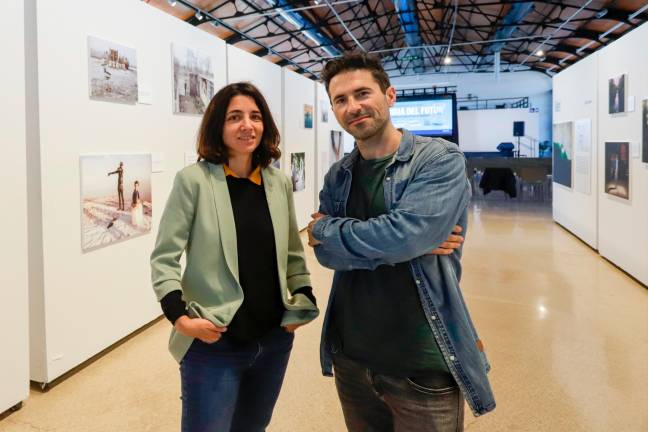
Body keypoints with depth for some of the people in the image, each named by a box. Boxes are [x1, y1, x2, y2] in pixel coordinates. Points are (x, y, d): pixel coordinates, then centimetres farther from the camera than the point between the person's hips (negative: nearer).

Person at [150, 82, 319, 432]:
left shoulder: (280, 182, 4)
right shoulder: (193, 180, -10)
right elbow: (163, 258, -9)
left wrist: (303, 301, 2)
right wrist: (181, 317, -19)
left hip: (274, 338, 5)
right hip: (213, 342, -4)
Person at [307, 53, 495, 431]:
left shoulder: (441, 159, -12)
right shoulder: (338, 177, 4)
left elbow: (401, 235, -26)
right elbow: (327, 254, -8)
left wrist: (325, 229, -11)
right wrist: (413, 245, -19)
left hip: (424, 365, -4)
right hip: (350, 357, 5)